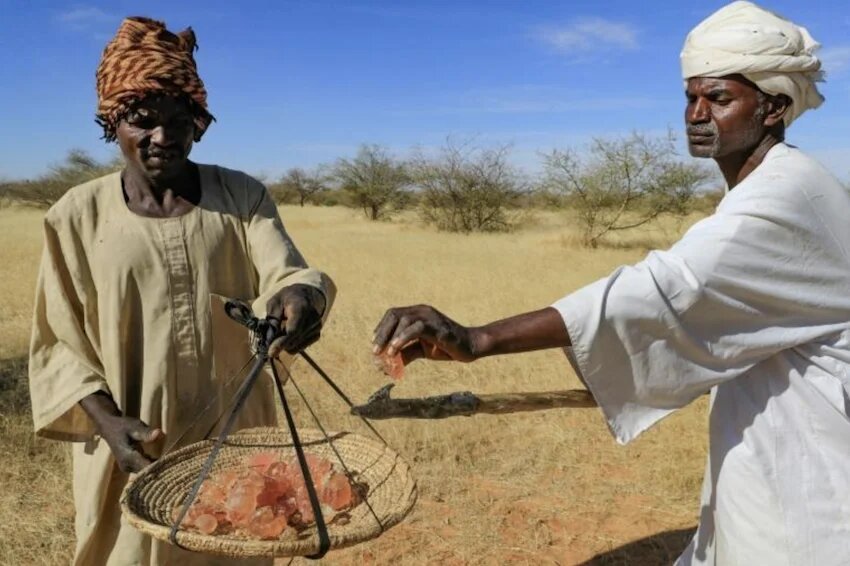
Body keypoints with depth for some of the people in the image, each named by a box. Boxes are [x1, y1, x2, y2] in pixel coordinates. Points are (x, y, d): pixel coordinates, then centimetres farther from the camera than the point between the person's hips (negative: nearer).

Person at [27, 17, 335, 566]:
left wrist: (300, 294, -37)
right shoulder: (78, 216, -3)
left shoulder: (242, 197, 0)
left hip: (237, 442, 1)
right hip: (133, 451, 0)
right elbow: (58, 345, -1)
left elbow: (283, 273, -14)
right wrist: (109, 421, -15)